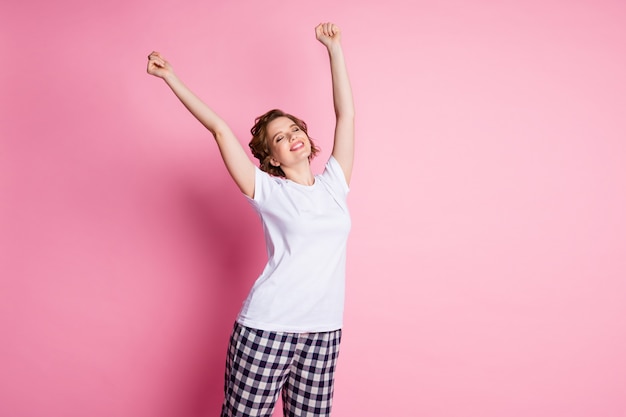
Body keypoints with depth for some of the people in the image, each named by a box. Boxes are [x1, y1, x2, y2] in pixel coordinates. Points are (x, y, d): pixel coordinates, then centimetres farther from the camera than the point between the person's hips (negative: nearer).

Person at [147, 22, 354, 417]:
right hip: (267, 328, -3)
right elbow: (219, 128, -3)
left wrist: (335, 48, 14)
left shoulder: (334, 183, 10)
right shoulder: (268, 191, 0)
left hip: (323, 332, 4)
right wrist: (170, 77, -1)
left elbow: (346, 114, 11)